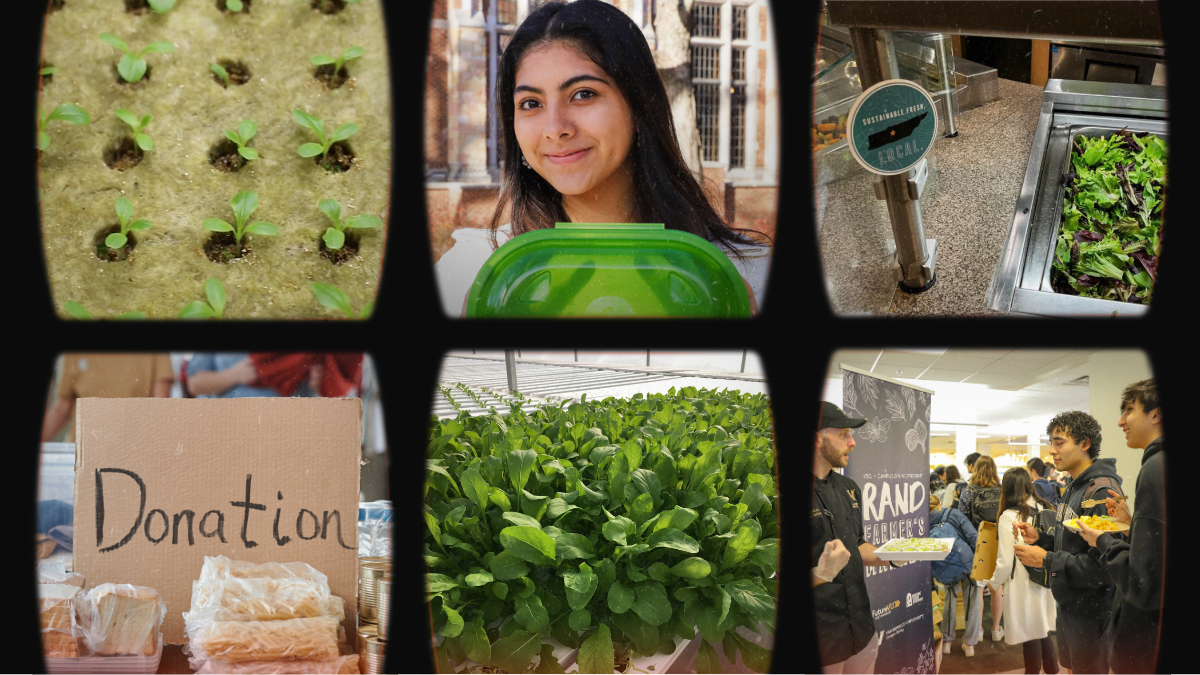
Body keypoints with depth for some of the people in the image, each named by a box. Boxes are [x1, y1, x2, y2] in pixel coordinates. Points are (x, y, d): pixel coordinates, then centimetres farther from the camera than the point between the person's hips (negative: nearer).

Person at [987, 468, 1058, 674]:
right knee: (1044, 632, 19)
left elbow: (1005, 561, -14)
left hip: (1023, 585, -6)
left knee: (1031, 637, 5)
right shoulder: (1046, 509, 1)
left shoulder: (1009, 517, -14)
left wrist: (994, 582, 3)